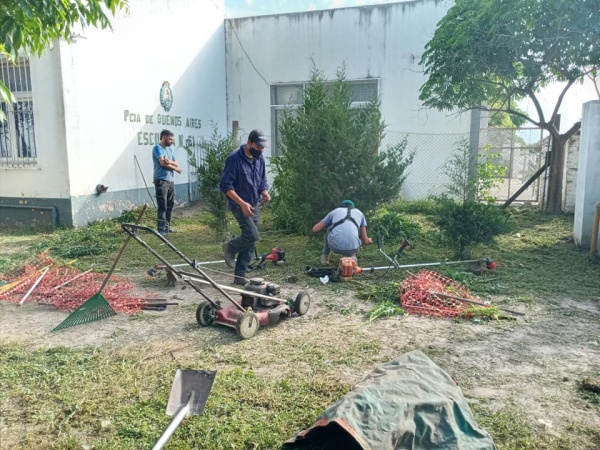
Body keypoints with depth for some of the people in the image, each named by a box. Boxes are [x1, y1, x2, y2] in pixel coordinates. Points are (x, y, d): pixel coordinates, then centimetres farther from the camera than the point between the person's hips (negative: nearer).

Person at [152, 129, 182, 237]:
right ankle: (161, 229, -7)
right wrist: (176, 168, -3)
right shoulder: (157, 148, -7)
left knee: (170, 205, 11)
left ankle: (167, 226, 21)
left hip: (171, 180, 8)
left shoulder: (170, 149, 17)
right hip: (161, 181, -8)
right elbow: (163, 163, -16)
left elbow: (176, 164, 9)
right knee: (162, 206, -8)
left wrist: (170, 161, -13)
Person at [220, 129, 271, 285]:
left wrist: (265, 193, -9)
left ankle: (240, 275, 14)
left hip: (255, 205, 7)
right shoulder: (234, 159, -17)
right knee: (252, 235, -19)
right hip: (239, 206, -7)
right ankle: (230, 248, 12)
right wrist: (242, 203, -24)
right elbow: (226, 185, -18)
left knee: (250, 242, 5)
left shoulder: (260, 159, 4)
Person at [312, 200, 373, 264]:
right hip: (351, 249, -1)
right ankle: (351, 256, 15)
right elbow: (365, 241, 22)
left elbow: (315, 229, 22)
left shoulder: (335, 211, 23)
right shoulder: (359, 213, 24)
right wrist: (369, 241, 47)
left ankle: (325, 256, 36)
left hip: (334, 246, 1)